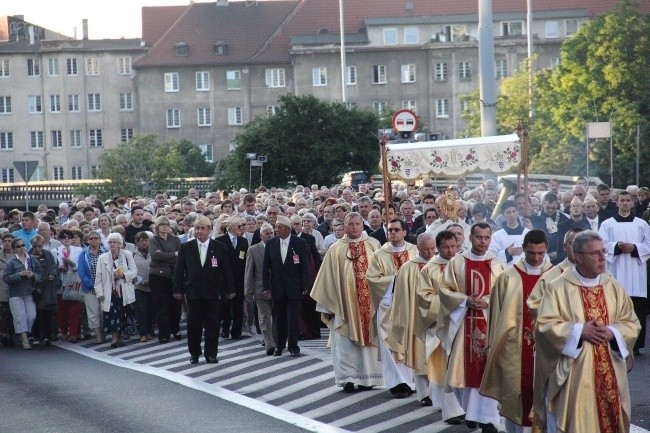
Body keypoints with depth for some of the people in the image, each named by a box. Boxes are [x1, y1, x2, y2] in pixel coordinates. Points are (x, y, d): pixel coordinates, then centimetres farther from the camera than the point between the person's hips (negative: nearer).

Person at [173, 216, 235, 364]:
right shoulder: (186, 247, 4)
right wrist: (178, 290, 0)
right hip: (193, 292, 1)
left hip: (213, 292, 0)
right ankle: (194, 353, 15)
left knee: (212, 325, 2)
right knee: (193, 325, 3)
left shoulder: (219, 247, 2)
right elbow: (179, 270, 5)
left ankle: (211, 353, 12)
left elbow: (226, 270, 4)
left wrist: (230, 290, 3)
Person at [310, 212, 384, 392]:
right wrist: (328, 305, 0)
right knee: (346, 343, -1)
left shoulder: (374, 245, 4)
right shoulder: (336, 249, 2)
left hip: (371, 302, 1)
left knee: (369, 339, 6)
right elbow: (328, 278, 3)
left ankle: (368, 377, 14)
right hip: (345, 302, -1)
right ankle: (349, 377, 3)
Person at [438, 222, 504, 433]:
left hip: (490, 324, 0)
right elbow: (445, 290, 1)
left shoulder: (497, 266, 5)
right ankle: (469, 410, 22)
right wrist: (466, 300, -14)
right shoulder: (456, 263, 3)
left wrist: (488, 301, -14)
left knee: (487, 370, -3)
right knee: (465, 367, 3)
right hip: (464, 324, 0)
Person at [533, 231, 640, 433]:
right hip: (572, 374, -4)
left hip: (609, 373, 4)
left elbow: (632, 324, 8)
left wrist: (612, 332, -12)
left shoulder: (614, 287, 8)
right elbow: (545, 324, -10)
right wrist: (579, 331, -18)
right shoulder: (557, 287, -5)